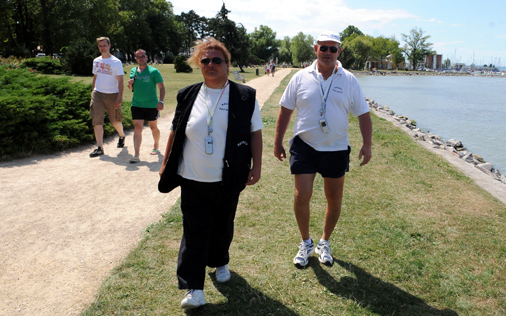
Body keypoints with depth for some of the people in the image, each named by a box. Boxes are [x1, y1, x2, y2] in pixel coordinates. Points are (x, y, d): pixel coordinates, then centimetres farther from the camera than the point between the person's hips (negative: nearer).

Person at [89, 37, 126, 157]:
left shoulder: (116, 62, -5)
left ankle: (122, 136, 40)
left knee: (115, 120, 9)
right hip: (98, 93, 4)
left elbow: (120, 81, -8)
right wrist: (92, 93, 16)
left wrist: (120, 97, -16)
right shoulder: (96, 61, 10)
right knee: (97, 120, -7)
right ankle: (99, 148, -4)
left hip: (112, 94, -3)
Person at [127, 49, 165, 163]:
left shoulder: (154, 71, -4)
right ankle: (136, 155, -7)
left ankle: (156, 146, 37)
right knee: (137, 129, -5)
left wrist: (161, 101, -19)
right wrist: (130, 84, -5)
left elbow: (161, 87, -6)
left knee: (153, 127, 13)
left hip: (151, 105, -3)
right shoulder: (133, 71, 9)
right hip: (136, 105, 3)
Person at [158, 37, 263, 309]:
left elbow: (255, 132, 2)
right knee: (195, 230, 0)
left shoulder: (245, 96, -1)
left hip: (227, 179, 0)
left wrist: (256, 165, -2)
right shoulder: (188, 96, 3)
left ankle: (220, 262, 42)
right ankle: (193, 288, 6)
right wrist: (166, 163, 10)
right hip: (192, 178, 0)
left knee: (223, 225, 16)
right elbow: (176, 131, 10)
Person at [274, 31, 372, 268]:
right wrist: (278, 142, 3)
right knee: (302, 196, -7)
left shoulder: (349, 81, 1)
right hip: (304, 146, -1)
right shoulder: (301, 78, 0)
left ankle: (324, 243, 32)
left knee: (334, 200, 10)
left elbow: (363, 114, 4)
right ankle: (306, 243, 17)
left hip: (337, 148, 2)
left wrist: (367, 144, -5)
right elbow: (285, 110, 4)